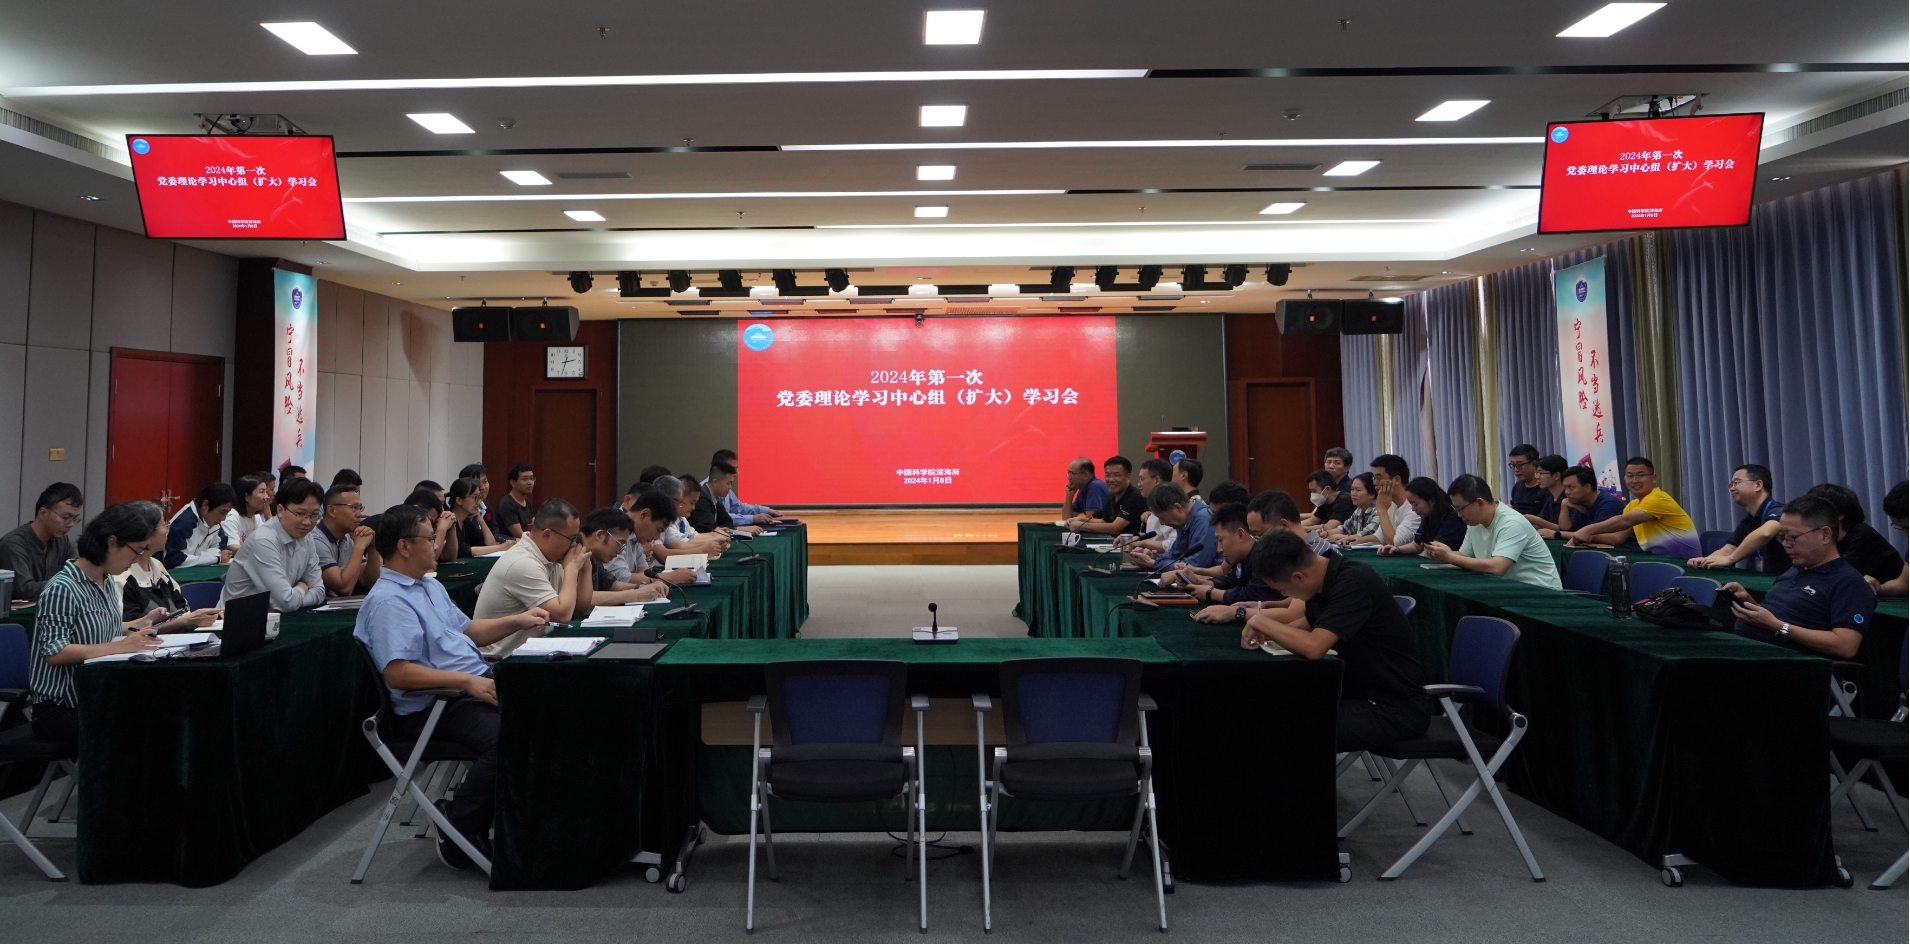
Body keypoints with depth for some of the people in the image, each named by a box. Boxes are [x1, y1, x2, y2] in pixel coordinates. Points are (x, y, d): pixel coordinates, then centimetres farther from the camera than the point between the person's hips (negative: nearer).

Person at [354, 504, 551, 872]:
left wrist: (516, 621, 17)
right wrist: (467, 681, -26)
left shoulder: (430, 586, 20)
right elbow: (396, 673, -23)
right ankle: (458, 835, -12)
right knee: (503, 737, -33)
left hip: (477, 684, 10)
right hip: (433, 707, -10)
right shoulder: (388, 600, -13)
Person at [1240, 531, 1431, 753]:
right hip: (1362, 691, 9)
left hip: (1397, 708, -9)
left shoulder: (1353, 583, -23)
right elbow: (1308, 622, 20)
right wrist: (1268, 632, 1)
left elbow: (1313, 646, -32)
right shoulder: (1327, 578, 1)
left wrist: (1261, 622, -19)